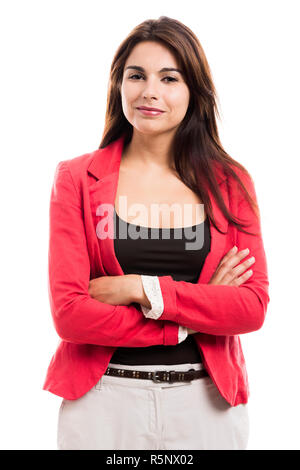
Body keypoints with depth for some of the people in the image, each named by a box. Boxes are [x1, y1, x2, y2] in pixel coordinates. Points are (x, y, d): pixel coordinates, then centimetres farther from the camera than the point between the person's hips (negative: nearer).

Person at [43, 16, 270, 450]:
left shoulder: (231, 182, 1)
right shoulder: (77, 179, -4)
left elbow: (254, 307, -7)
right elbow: (68, 314, -11)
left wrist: (142, 290, -16)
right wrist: (191, 319, -13)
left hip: (206, 403, 2)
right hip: (104, 401, -1)